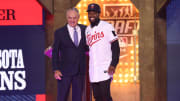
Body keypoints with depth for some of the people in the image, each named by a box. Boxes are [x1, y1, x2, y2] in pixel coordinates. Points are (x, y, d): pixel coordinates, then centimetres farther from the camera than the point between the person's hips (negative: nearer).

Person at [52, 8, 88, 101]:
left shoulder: (84, 30, 6)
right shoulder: (59, 32, -3)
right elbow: (55, 52, -3)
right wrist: (56, 70, -10)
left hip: (80, 71, 3)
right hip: (65, 71, -3)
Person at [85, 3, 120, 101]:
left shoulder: (107, 27, -5)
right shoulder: (87, 30, 14)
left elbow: (115, 47, -8)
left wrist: (113, 64, -18)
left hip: (105, 68, -6)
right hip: (93, 69, 6)